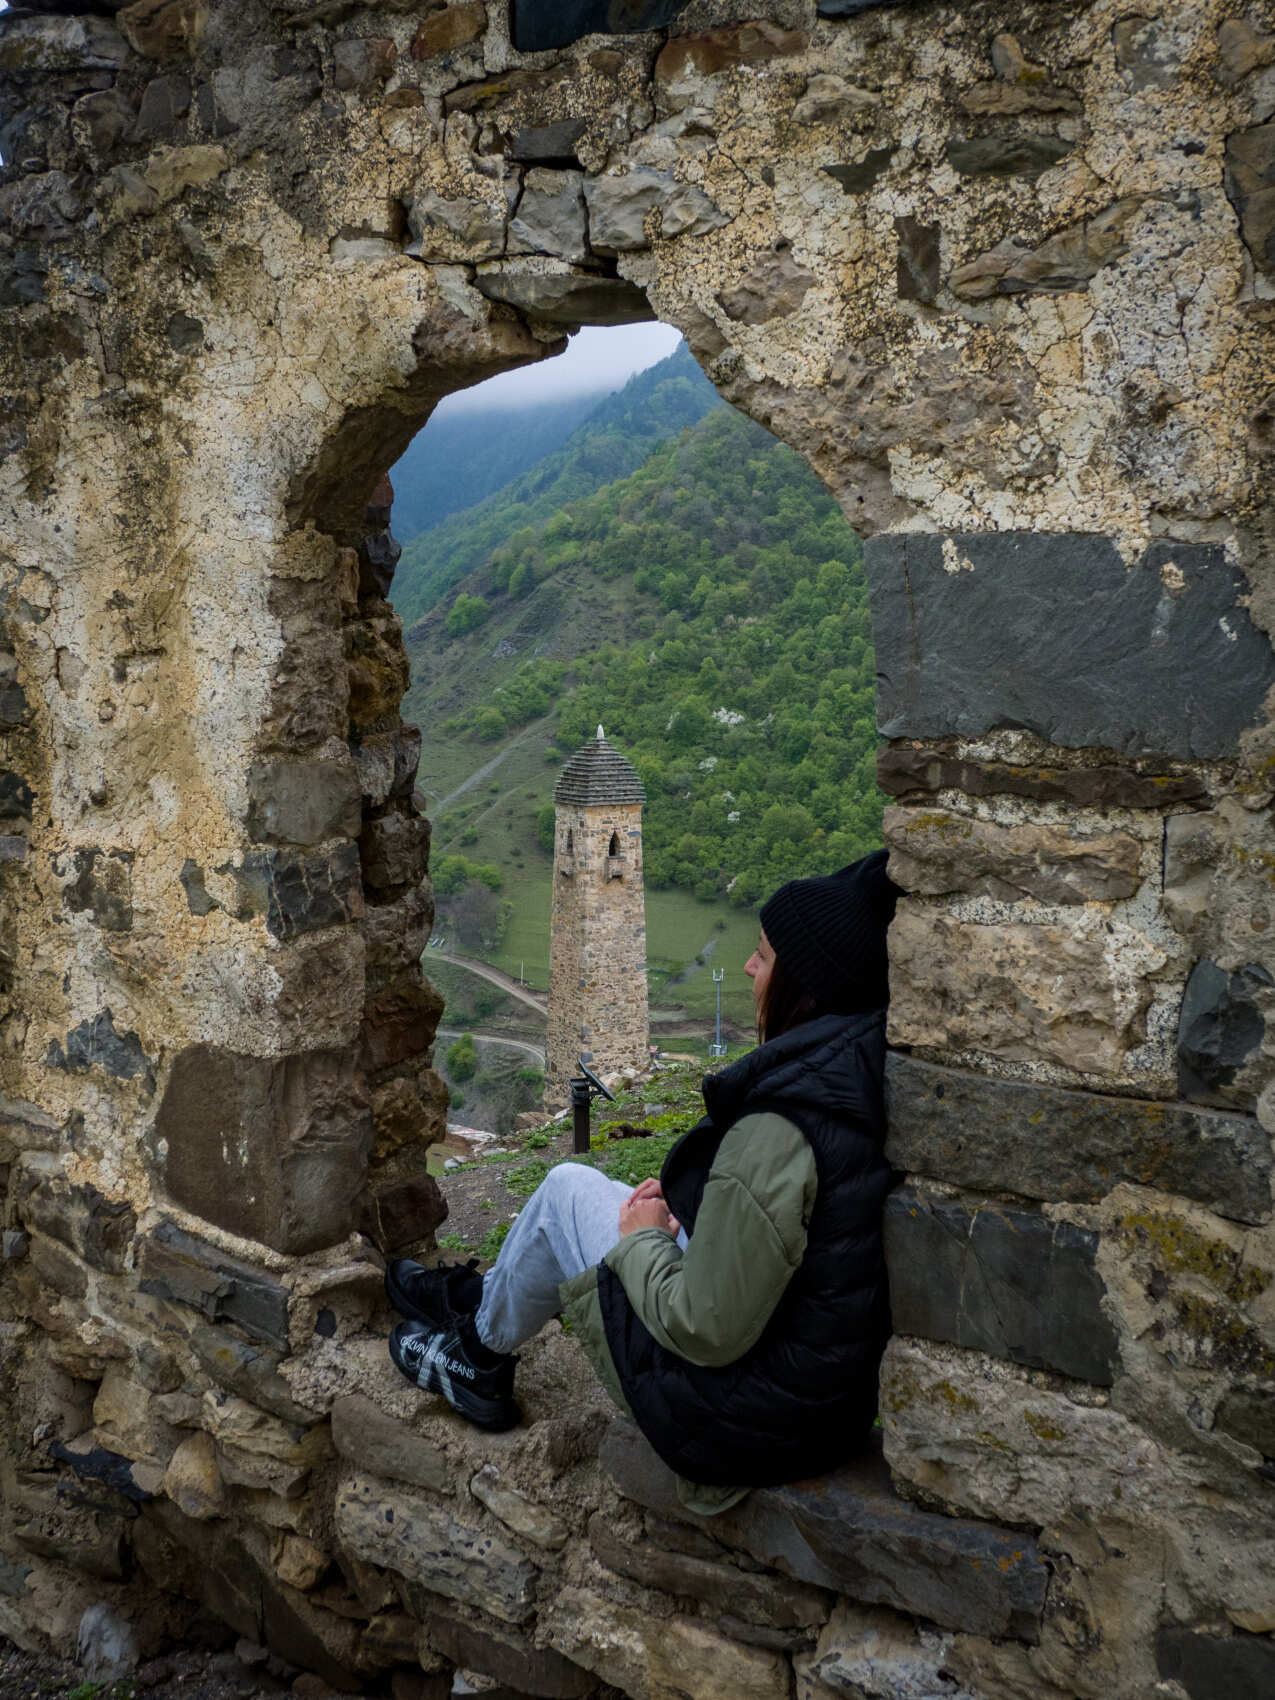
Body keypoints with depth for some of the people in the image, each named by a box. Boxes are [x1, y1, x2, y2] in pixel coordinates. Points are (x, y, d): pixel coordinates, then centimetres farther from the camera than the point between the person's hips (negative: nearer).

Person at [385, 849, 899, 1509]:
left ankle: (480, 1356, 34)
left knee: (566, 1189, 11)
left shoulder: (777, 1131, -31)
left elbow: (709, 1333, -27)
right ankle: (474, 1297, 43)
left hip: (737, 1423, -8)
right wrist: (682, 1209, 10)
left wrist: (641, 1238, -9)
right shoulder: (877, 1077, -5)